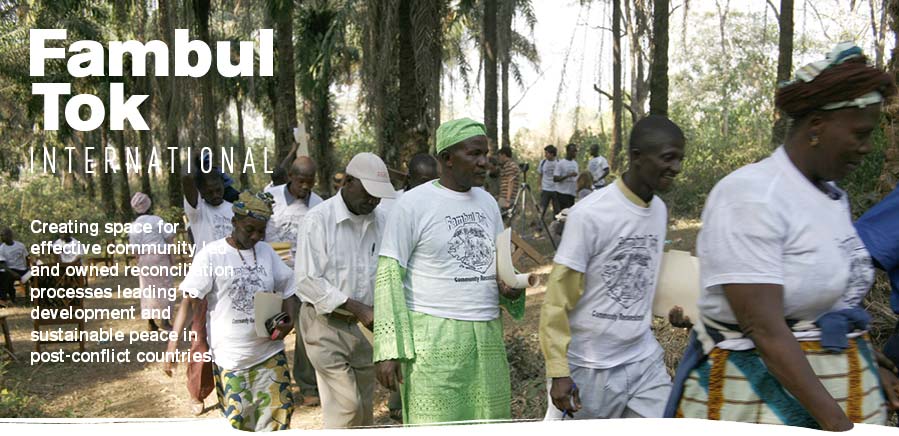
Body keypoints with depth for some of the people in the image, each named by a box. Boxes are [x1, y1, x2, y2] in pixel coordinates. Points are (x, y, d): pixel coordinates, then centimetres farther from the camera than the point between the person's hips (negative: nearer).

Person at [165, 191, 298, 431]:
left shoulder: (267, 252, 5)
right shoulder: (211, 255, -8)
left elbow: (288, 289, 13)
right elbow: (190, 301, -10)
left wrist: (289, 320, -5)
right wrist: (174, 341, -20)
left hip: (270, 352, 4)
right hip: (231, 357, -3)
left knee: (277, 415, 6)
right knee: (238, 420, 6)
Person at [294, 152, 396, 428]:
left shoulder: (382, 220, 2)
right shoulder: (318, 219, -12)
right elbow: (307, 281, -15)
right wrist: (358, 308, -19)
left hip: (365, 326, 5)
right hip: (327, 325, -5)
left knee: (363, 408, 13)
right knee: (347, 406, -9)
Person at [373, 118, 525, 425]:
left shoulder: (487, 202, 12)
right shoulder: (413, 204, -6)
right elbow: (389, 277, -7)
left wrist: (512, 289, -2)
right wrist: (388, 350, -12)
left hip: (487, 338, 6)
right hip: (433, 338, -5)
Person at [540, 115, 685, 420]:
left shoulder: (660, 210, 4)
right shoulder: (590, 214, -17)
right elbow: (558, 301, -14)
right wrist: (558, 372, -15)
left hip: (645, 360, 6)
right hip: (590, 368, -6)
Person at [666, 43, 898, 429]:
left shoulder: (834, 196, 8)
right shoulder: (751, 195, -18)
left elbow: (841, 303, 15)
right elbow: (766, 330, -23)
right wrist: (835, 423, -24)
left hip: (837, 388, 8)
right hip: (762, 395, -8)